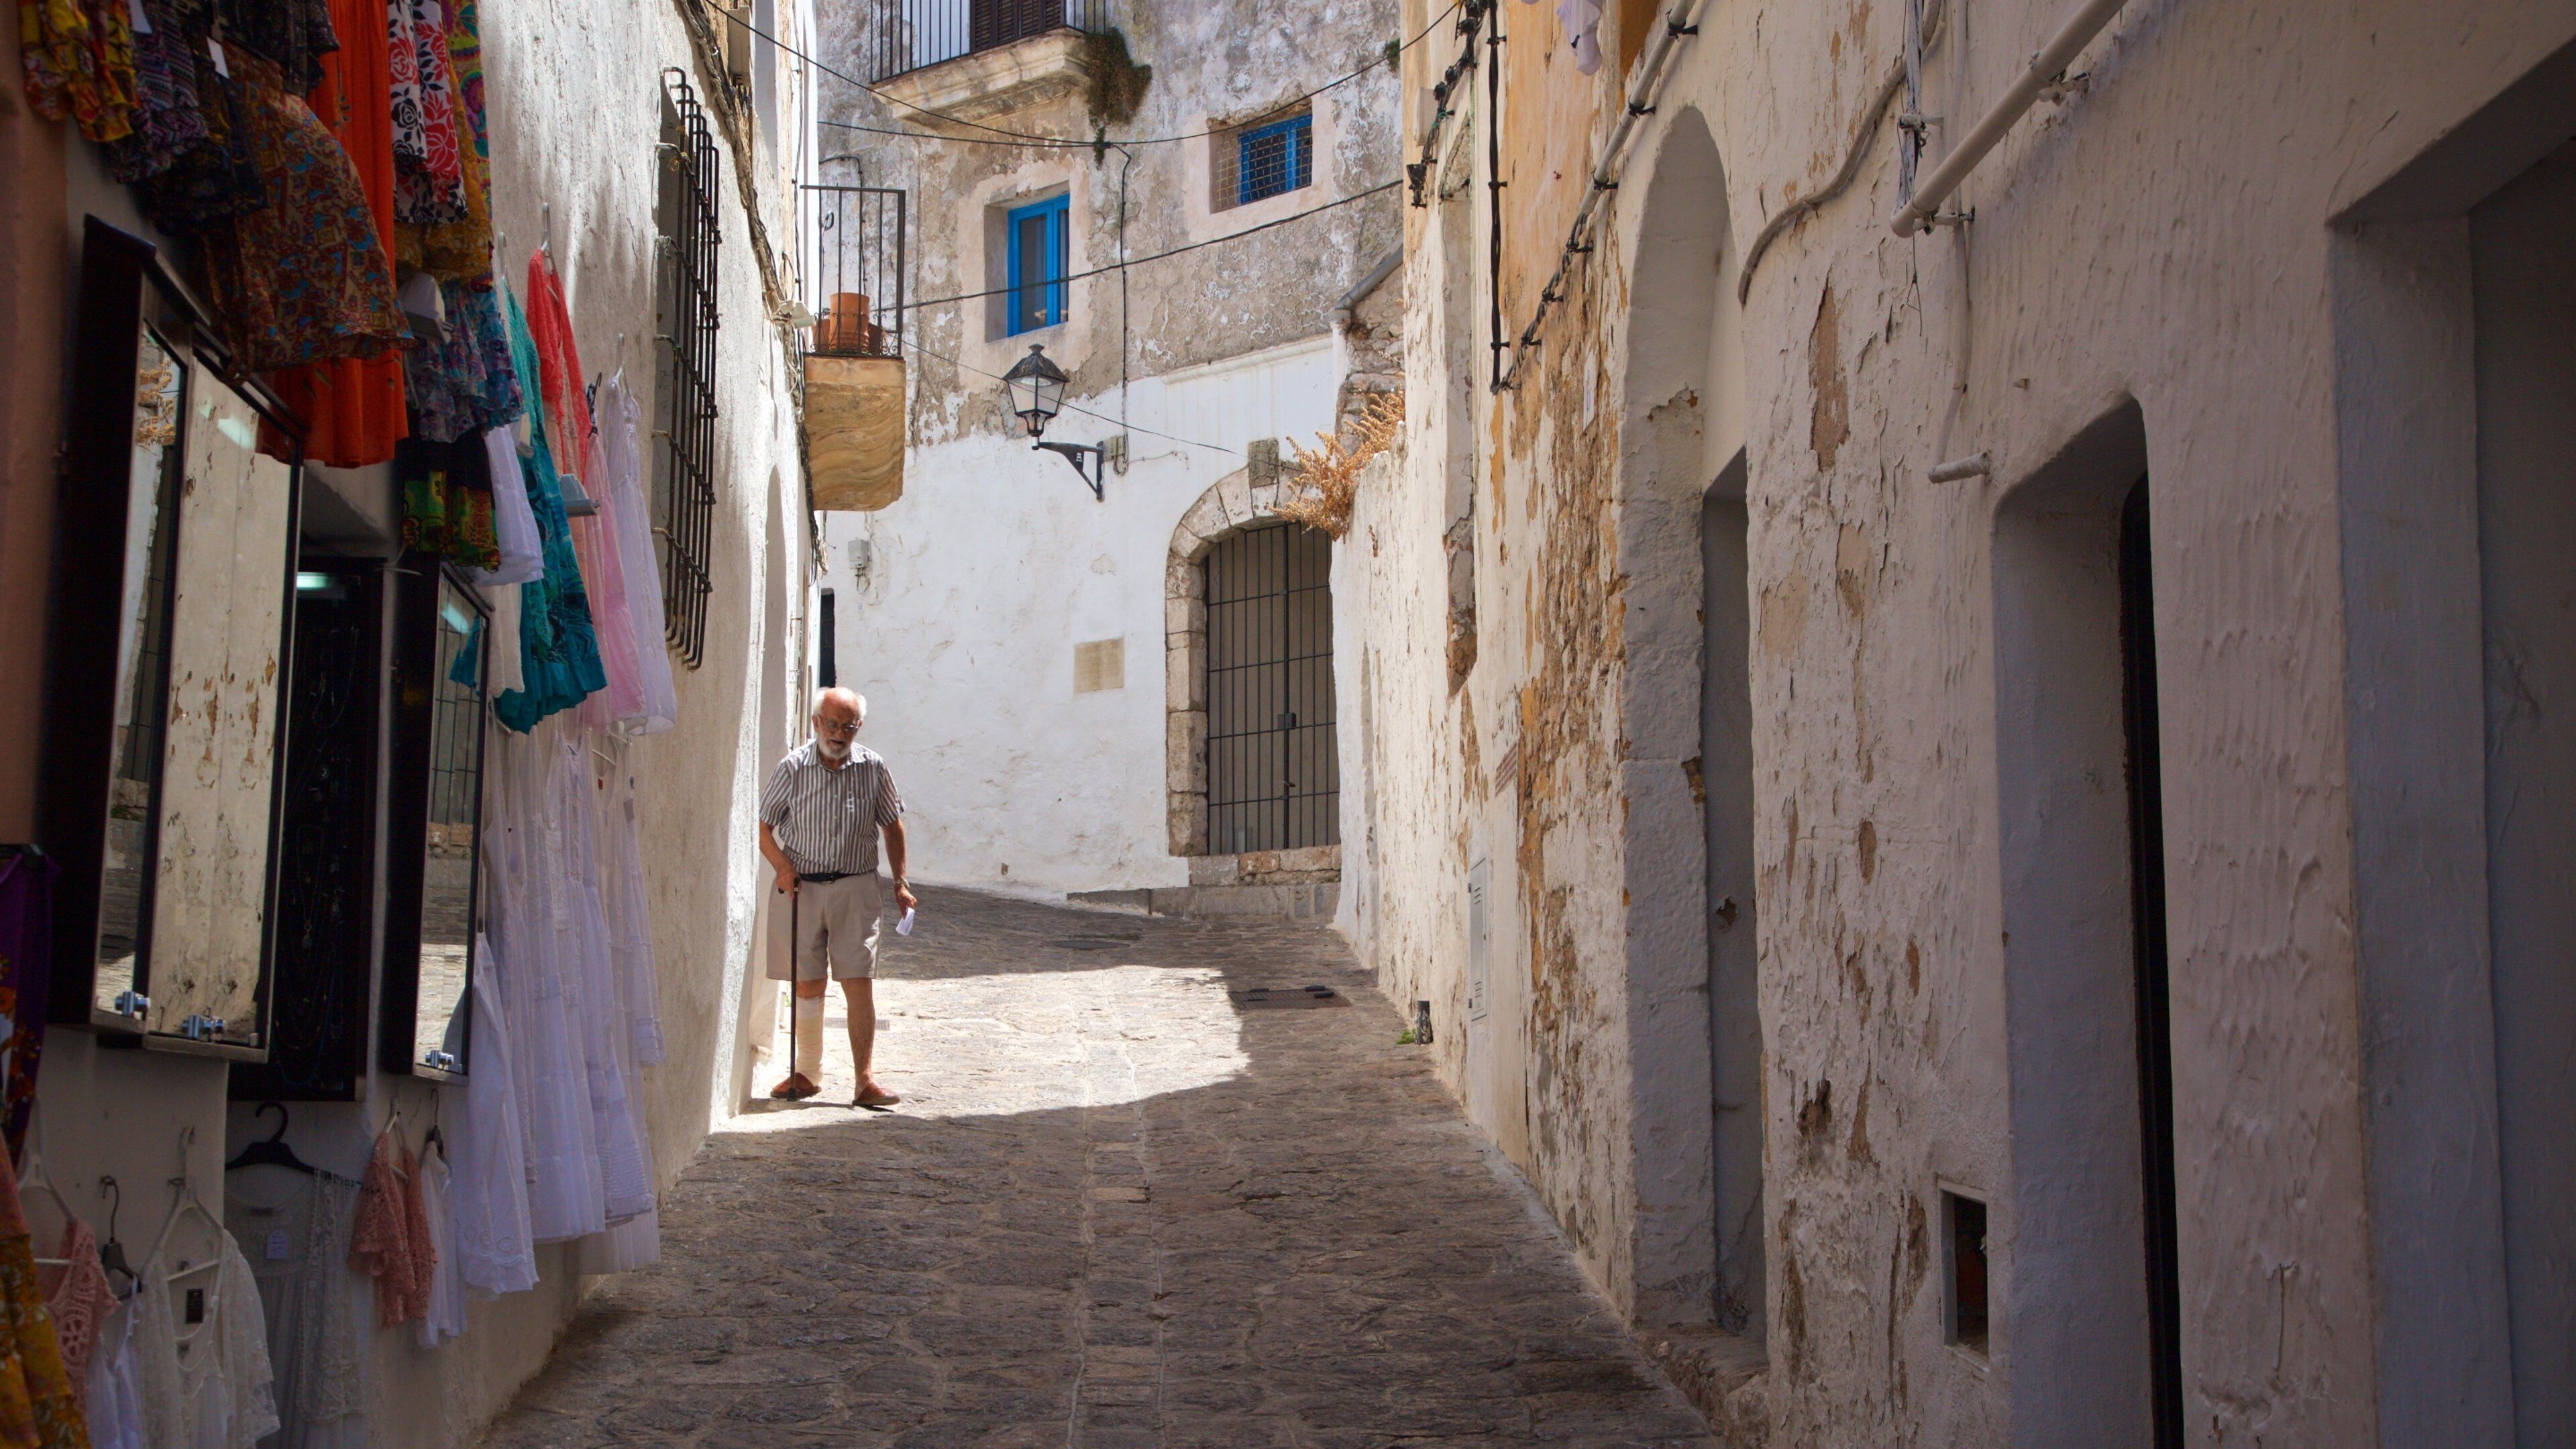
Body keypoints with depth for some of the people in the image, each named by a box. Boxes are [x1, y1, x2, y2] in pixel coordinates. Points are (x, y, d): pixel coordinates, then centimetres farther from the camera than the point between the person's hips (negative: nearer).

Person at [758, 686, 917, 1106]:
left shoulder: (873, 768, 3)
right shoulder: (793, 768, -1)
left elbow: (892, 825, 13)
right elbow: (763, 824, 5)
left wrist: (900, 882, 10)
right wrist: (782, 866, -11)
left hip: (856, 887, 0)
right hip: (802, 887, 0)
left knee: (859, 983, -6)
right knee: (807, 985, 6)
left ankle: (865, 1080, -3)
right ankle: (806, 1073, 19)